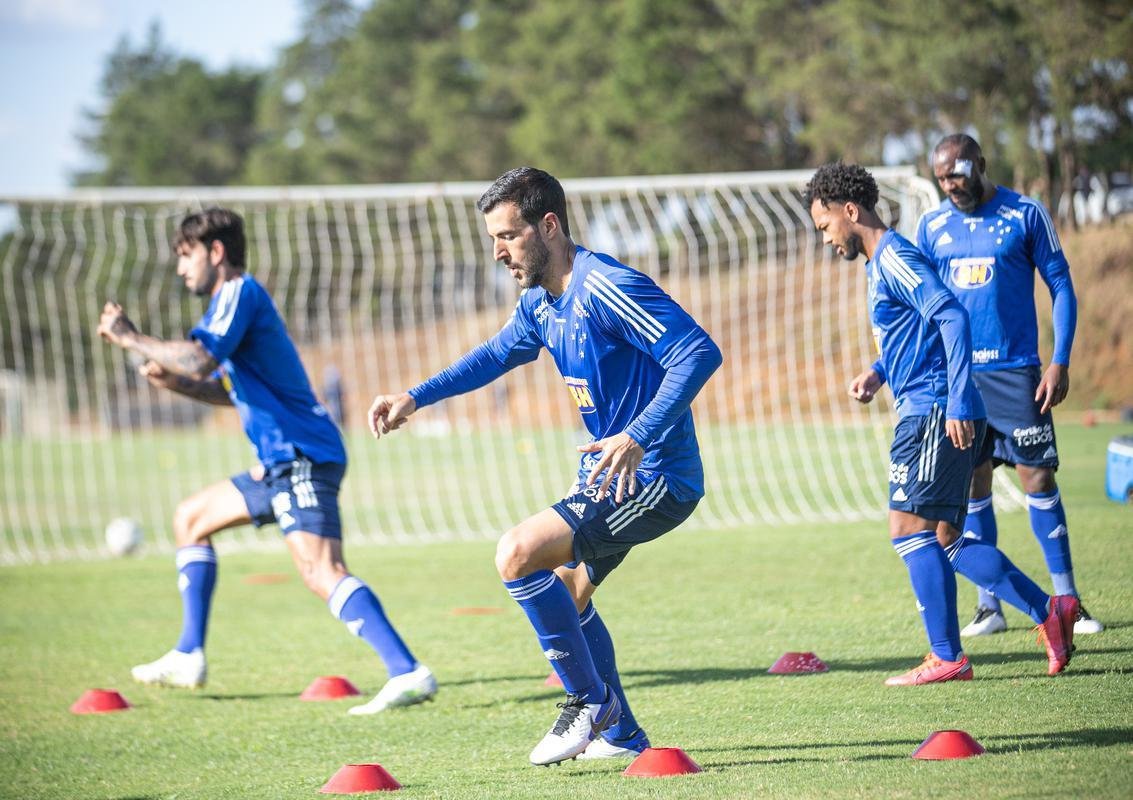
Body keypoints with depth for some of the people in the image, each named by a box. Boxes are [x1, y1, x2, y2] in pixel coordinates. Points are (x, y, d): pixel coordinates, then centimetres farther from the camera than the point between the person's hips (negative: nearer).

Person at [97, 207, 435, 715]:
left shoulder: (240, 293, -8)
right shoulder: (236, 299, 23)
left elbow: (200, 361, -24)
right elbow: (233, 390, 32)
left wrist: (131, 339, -12)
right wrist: (173, 382, 17)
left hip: (303, 458, -11)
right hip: (282, 463, 11)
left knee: (321, 572, -23)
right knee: (191, 518, 23)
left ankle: (408, 673, -34)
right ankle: (189, 657, 24)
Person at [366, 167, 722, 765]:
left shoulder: (604, 288, -22)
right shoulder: (540, 301, 8)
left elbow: (699, 353, -29)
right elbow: (497, 354, 27)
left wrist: (638, 436, -38)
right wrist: (416, 397, 15)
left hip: (654, 477, -11)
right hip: (609, 475, 11)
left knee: (518, 555, -20)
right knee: (565, 594, 22)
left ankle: (589, 701, -7)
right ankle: (619, 733, 33)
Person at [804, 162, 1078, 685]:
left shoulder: (894, 259, -11)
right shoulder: (879, 264, 20)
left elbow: (951, 316, -23)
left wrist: (958, 402, -27)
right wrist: (876, 374, 16)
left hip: (932, 411, -10)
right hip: (927, 412, 10)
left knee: (909, 529, -10)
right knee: (944, 539, 11)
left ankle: (946, 656, -7)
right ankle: (1049, 610, 13)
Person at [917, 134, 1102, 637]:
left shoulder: (1026, 215, -2)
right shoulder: (931, 228, 7)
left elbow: (1062, 288, 1)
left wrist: (1060, 362, -8)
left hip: (1015, 370, -3)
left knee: (1037, 477, -5)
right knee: (972, 485, 3)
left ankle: (1066, 599, 2)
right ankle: (989, 605, 10)